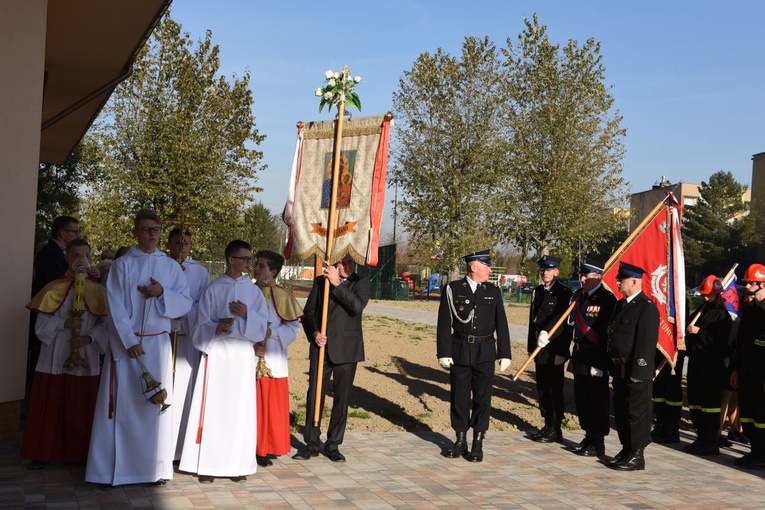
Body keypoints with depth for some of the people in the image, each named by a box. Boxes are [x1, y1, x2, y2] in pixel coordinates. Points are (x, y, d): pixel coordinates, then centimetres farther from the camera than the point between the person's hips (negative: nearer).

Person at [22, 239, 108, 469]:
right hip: (55, 359, -1)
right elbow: (41, 326, -3)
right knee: (51, 408, 4)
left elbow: (105, 325, 0)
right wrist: (65, 323, -18)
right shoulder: (53, 289, -1)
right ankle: (44, 453, 15)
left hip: (86, 359, 1)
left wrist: (88, 338, -16)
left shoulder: (97, 290, 2)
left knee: (82, 410, 6)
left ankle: (81, 453, 18)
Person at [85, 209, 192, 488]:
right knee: (121, 404, -1)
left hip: (158, 342, 2)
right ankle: (110, 470, 7)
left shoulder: (171, 266, 7)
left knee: (157, 403, 3)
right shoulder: (122, 264, 0)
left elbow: (185, 302, 6)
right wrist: (129, 341, -14)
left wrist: (162, 293, -12)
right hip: (125, 341, -2)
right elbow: (116, 306, -6)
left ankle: (156, 467, 13)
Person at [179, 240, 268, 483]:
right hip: (217, 354, -2)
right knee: (213, 407, -2)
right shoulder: (213, 290, 2)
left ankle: (237, 463, 10)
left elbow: (262, 326, 4)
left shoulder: (254, 291, 8)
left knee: (240, 408, 2)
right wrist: (216, 327, -19)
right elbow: (201, 326, 1)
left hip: (243, 356, 2)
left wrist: (247, 315, -14)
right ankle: (208, 464, 5)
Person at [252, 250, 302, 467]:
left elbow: (293, 327, 3)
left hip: (272, 360, 0)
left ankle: (265, 450, 13)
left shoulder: (282, 295, 3)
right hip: (247, 358, 0)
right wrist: (251, 343, -12)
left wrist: (271, 332, -13)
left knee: (270, 404, 3)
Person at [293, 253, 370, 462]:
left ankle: (333, 445, 16)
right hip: (321, 348, 1)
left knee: (342, 398, 5)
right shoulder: (320, 282, 7)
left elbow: (357, 306, -18)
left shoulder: (361, 282, 1)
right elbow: (308, 312, 11)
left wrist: (337, 284, -20)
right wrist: (314, 333, -7)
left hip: (346, 349, -1)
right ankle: (311, 444, 13)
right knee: (314, 396, 2)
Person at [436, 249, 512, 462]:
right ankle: (460, 441, 20)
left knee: (482, 397, 3)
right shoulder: (453, 289, -1)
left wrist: (505, 354, 2)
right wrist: (444, 352, -8)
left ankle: (477, 444, 12)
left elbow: (501, 324, 6)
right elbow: (444, 323, -3)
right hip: (460, 351, -1)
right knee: (459, 397, 6)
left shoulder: (493, 291, 5)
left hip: (485, 352, 1)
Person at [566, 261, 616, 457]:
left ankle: (598, 444, 11)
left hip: (596, 360, -8)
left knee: (597, 401, 1)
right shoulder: (579, 296, 12)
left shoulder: (607, 299, -13)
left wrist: (602, 362, -20)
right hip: (580, 358, 8)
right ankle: (589, 437, 28)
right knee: (582, 400, 15)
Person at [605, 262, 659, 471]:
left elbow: (647, 342, -18)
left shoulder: (647, 307, -14)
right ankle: (626, 449, 27)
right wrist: (612, 365, 16)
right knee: (620, 411, 15)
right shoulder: (621, 304, 15)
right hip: (619, 368, 9)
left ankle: (637, 455, 9)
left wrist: (637, 371, -21)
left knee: (636, 412, 0)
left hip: (636, 370, -9)